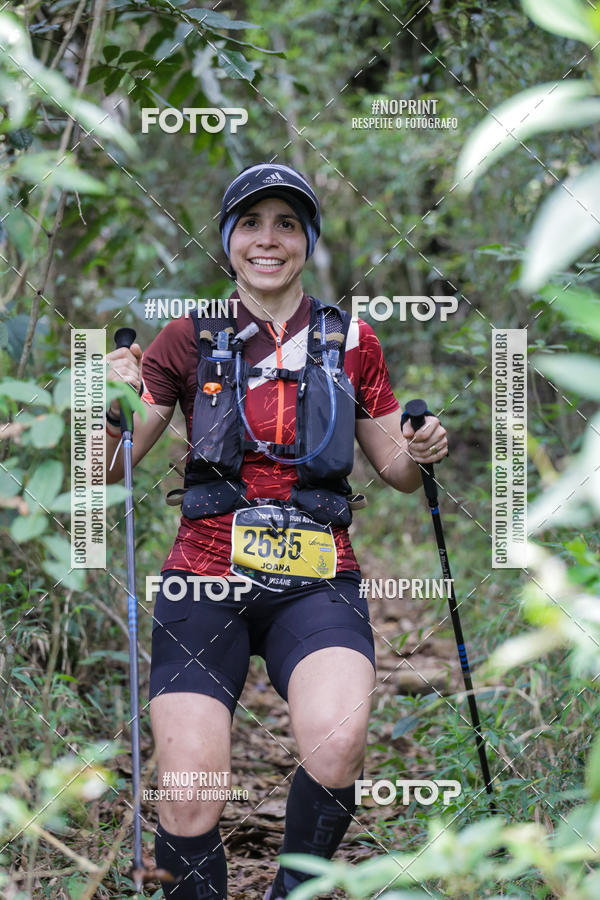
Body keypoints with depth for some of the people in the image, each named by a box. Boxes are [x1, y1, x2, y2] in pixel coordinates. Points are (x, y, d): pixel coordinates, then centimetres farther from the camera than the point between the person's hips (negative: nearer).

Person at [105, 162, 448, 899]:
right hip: (205, 576, 0)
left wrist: (421, 451, -5)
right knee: (190, 810, -15)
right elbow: (109, 468, 6)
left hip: (316, 582, 0)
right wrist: (114, 408, -15)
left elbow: (395, 469, 17)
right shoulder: (190, 340, 7)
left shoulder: (349, 341, 10)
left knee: (336, 745, -29)